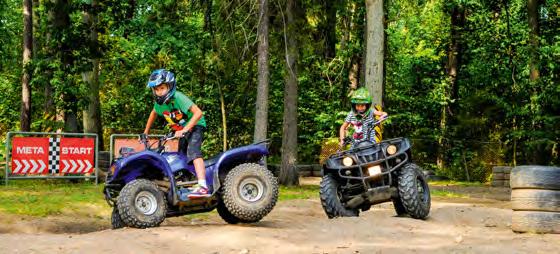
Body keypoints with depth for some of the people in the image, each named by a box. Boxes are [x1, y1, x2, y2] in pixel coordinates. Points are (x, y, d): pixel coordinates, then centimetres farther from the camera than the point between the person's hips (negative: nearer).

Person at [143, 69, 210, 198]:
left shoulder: (178, 98, -26)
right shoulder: (159, 103, -4)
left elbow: (198, 113, -33)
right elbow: (153, 114, 21)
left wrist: (184, 130, -36)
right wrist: (146, 132, 23)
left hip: (195, 126, -9)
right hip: (181, 130, 9)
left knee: (192, 150, -30)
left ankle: (202, 187, -46)